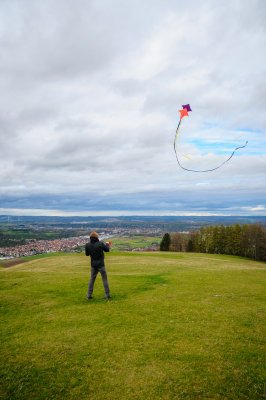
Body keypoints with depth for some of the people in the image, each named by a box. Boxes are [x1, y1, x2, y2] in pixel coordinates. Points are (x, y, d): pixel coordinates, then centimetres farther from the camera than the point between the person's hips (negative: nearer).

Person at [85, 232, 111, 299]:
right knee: (105, 279, 10)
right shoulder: (100, 244, -17)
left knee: (92, 279, 17)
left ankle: (89, 295, 18)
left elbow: (87, 254, 6)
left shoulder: (87, 245, -11)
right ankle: (107, 295, 16)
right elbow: (107, 250, 0)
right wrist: (107, 244, 19)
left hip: (93, 265, 3)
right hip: (101, 265, -2)